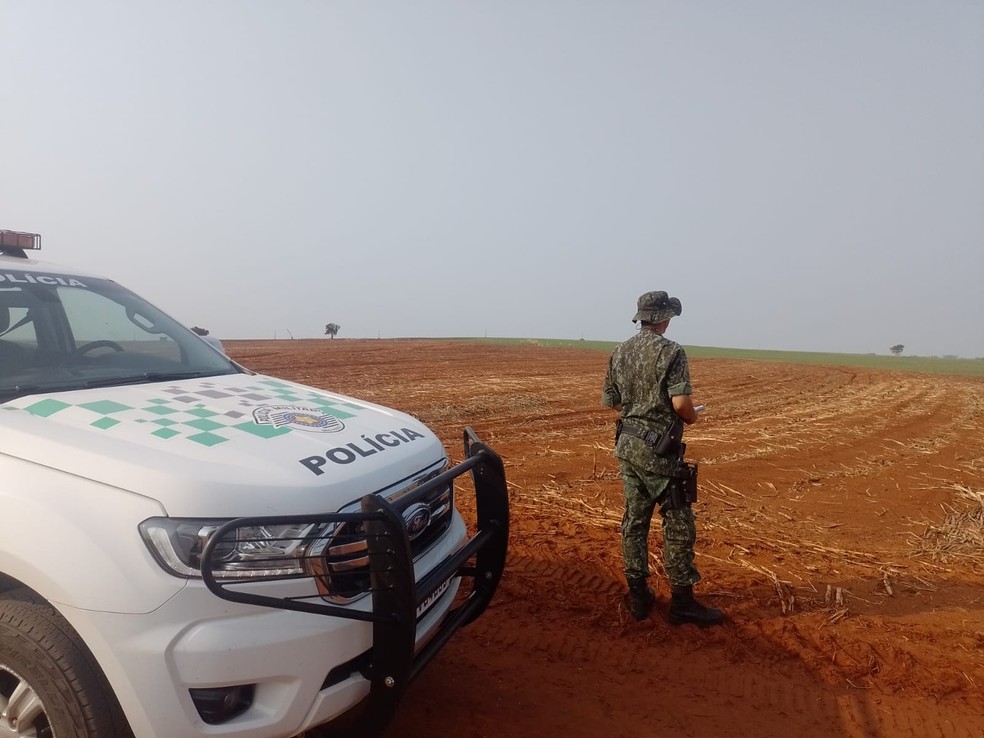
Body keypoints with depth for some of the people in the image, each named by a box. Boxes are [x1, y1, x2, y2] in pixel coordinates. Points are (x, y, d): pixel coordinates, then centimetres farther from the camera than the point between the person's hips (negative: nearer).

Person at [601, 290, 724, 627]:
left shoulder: (619, 352, 7)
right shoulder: (670, 351, -13)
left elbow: (609, 400, 11)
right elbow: (680, 402, -21)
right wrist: (693, 417, 0)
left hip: (627, 445, 7)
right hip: (658, 449, -7)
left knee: (635, 520, 13)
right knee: (678, 525, 3)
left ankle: (639, 596, 21)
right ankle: (682, 602, 10)